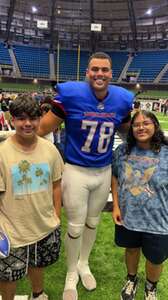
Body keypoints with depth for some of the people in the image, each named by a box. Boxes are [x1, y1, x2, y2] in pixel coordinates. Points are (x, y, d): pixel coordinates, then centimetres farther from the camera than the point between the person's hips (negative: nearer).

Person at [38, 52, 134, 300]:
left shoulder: (123, 99, -4)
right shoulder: (71, 94, -17)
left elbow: (126, 131, 14)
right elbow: (44, 127, -13)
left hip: (104, 172, 4)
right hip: (76, 171, -3)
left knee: (93, 222, 21)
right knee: (75, 227, 10)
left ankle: (83, 264, 51)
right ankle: (71, 274, 41)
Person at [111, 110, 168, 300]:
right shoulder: (123, 150, -6)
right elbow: (115, 177, 4)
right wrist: (116, 206, -2)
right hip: (127, 216, 2)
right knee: (131, 249, 26)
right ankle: (131, 279, 56)